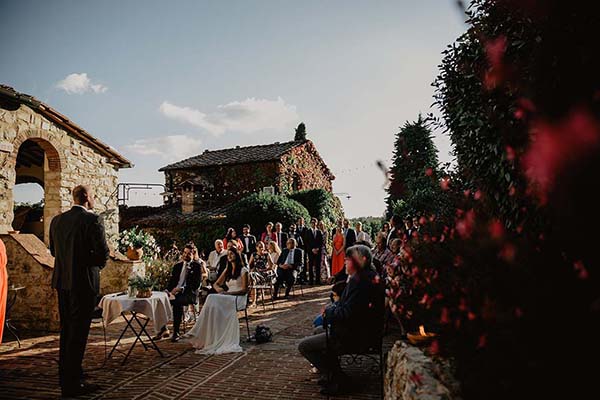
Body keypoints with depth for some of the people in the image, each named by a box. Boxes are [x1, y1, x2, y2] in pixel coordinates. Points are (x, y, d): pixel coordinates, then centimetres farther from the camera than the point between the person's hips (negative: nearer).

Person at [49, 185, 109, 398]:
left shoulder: (57, 220, 6)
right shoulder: (92, 220, -16)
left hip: (62, 282, 7)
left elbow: (53, 250, 14)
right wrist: (97, 264, 2)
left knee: (66, 330, 19)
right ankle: (72, 384, 6)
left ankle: (66, 376, 32)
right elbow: (103, 252, -19)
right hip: (84, 283, -7)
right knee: (78, 332, 0)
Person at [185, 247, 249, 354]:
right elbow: (216, 284, 22)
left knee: (213, 299, -30)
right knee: (212, 298, -28)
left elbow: (244, 290, -5)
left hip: (239, 298, -6)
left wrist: (229, 293, -17)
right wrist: (218, 289, -4)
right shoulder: (227, 270, 22)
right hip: (228, 298, 6)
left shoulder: (243, 270, 1)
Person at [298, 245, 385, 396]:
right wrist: (332, 310, 4)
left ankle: (336, 380, 2)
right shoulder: (371, 276, 7)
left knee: (304, 346, -3)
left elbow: (347, 314, -28)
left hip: (355, 337, -11)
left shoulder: (359, 281, -25)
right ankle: (332, 372, 29)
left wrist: (329, 310, -10)